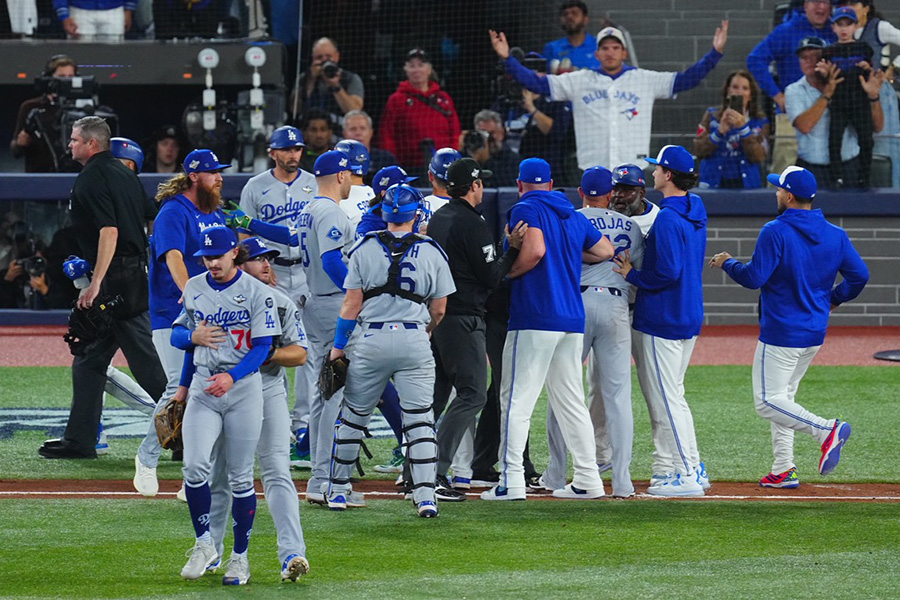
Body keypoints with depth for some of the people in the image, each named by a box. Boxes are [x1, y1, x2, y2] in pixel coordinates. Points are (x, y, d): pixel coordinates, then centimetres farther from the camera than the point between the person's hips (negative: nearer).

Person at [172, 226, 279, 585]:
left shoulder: (257, 292, -4)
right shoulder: (194, 289, 9)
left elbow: (262, 346, -8)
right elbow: (179, 336, 18)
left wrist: (232, 376, -22)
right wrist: (193, 334, -4)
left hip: (244, 387, -3)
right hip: (202, 388, 3)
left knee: (241, 477, 2)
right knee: (194, 467, -14)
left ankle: (240, 557, 12)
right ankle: (204, 545, 2)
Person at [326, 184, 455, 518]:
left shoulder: (365, 249, 1)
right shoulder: (431, 252, 2)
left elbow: (352, 304, 1)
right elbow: (439, 309, 6)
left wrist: (338, 346, 8)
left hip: (371, 340, 0)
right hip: (414, 340, 0)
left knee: (354, 415, 12)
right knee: (419, 420, 3)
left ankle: (338, 490, 19)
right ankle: (425, 496, -6)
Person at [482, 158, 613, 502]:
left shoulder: (526, 209, -5)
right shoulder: (573, 216, 17)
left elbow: (535, 251, -21)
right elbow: (605, 251, 22)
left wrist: (506, 273, -7)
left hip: (535, 319, -7)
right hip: (572, 319, 7)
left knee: (516, 399, -6)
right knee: (571, 401, 13)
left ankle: (511, 481, -13)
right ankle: (587, 479, 12)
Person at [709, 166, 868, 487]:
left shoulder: (776, 232, -15)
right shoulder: (835, 235, 3)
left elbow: (754, 277, -18)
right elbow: (859, 275, 3)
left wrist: (727, 263, 1)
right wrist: (834, 298, 21)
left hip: (781, 333, -8)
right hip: (816, 334, 8)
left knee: (768, 402, -5)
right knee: (782, 397, 19)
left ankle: (826, 430, -25)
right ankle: (784, 469, 14)